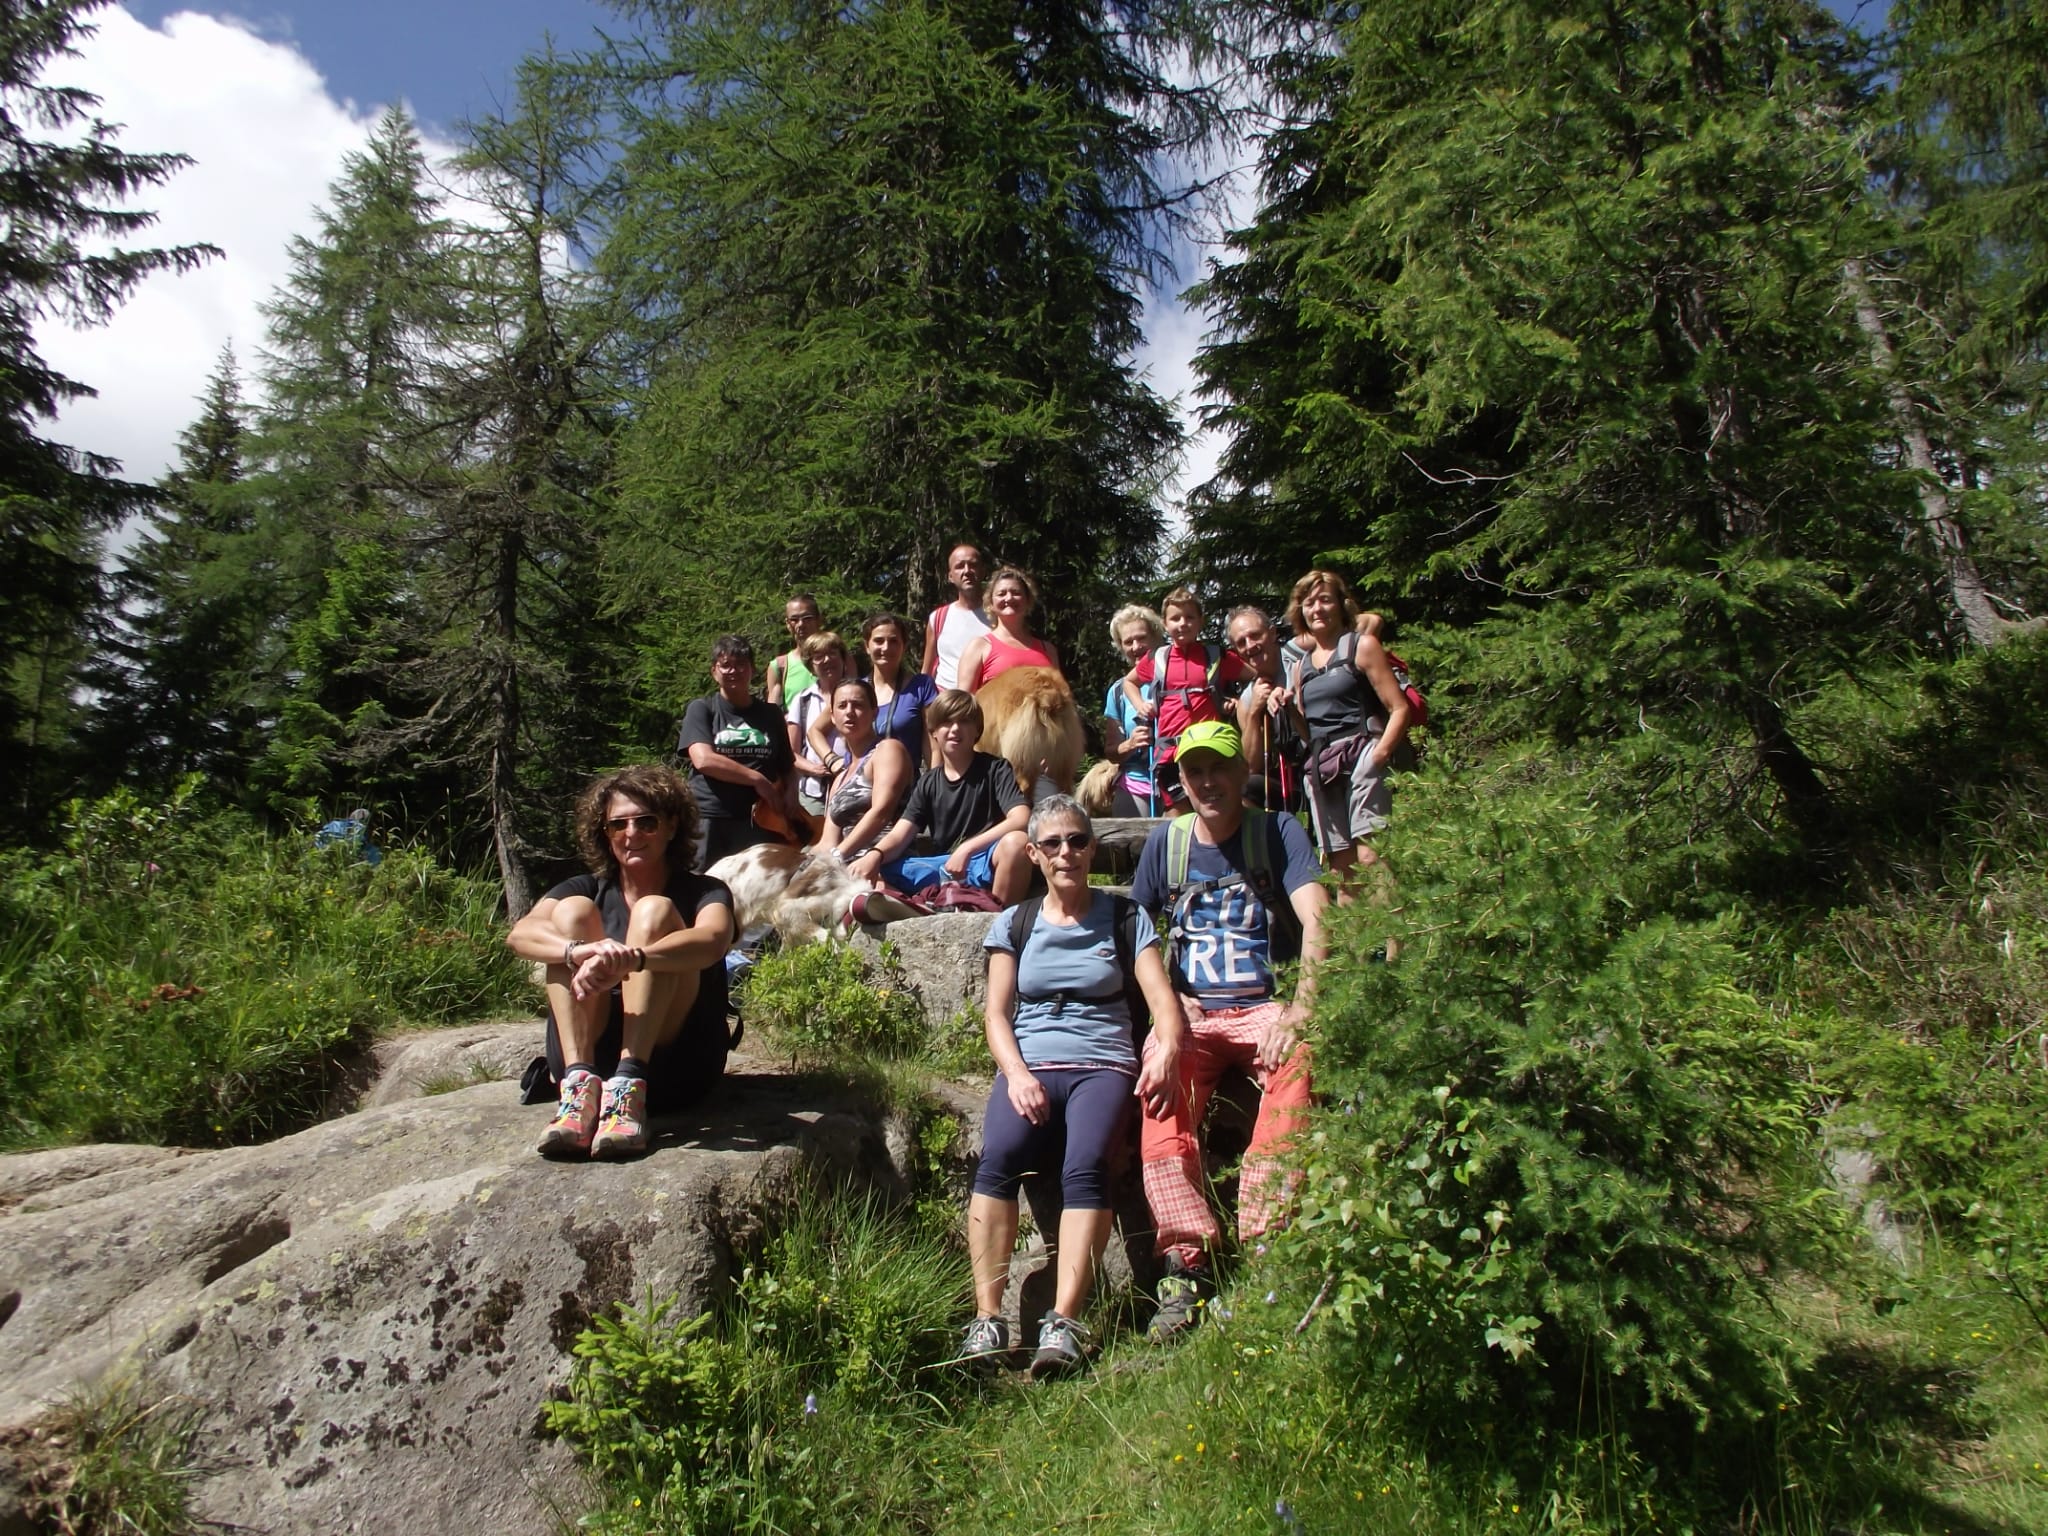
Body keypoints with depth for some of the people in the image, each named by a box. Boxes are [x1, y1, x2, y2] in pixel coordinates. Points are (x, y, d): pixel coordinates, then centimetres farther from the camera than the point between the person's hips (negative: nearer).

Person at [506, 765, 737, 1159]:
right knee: (572, 909, -12)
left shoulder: (702, 891, 6)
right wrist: (579, 951, -31)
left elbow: (714, 941, -20)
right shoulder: (587, 890, 15)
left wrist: (629, 959, -39)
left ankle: (630, 1087, -37)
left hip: (679, 1064, -2)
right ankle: (581, 1084, -31)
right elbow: (520, 934, -8)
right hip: (589, 1056, 3)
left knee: (654, 911, -18)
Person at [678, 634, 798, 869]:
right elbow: (703, 759, -8)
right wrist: (757, 779, -10)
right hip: (710, 820, -2)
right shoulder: (701, 709, 7)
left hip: (759, 822, 2)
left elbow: (787, 768, 20)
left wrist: (790, 794, -2)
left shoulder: (771, 714, 16)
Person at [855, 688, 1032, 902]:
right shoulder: (928, 782, 14)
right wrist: (874, 855, -21)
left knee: (1015, 842, -37)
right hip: (942, 868, 4)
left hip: (983, 865, -4)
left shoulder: (995, 769, 1)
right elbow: (899, 836, 3)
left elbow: (1021, 820, -16)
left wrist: (967, 849, -25)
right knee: (864, 872, -10)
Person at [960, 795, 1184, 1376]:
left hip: (1103, 1064, -1)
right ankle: (987, 1319, -29)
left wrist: (1167, 1050, -19)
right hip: (1029, 1064, 1)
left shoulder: (1125, 918, 13)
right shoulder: (1013, 924, 17)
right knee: (997, 1158, -30)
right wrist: (1016, 1074, -11)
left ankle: (1063, 1323, -34)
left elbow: (1163, 1001, 3)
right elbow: (997, 1013, 9)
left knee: (1085, 1165, -32)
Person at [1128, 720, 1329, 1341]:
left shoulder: (1278, 832, 2)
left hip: (1265, 1006, -2)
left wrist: (1298, 1011, -26)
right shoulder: (1166, 841, 11)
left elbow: (1316, 922, -11)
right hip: (1190, 1012, 2)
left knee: (1298, 1059, -36)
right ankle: (1186, 1265, -32)